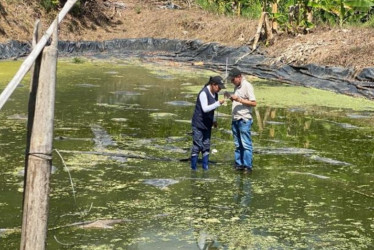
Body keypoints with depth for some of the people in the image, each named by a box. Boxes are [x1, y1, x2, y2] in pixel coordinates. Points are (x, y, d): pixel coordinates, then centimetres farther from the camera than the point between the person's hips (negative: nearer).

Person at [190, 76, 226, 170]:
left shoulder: (215, 94, 7)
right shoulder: (203, 93, -19)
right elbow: (205, 109, -26)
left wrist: (214, 120, 19)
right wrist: (218, 103, -28)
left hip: (207, 124, 8)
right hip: (199, 124, -8)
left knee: (206, 146, 9)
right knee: (197, 146, -5)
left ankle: (205, 166, 16)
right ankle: (193, 168, 4)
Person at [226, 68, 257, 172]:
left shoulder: (247, 86, -10)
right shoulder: (236, 87, 15)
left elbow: (254, 103, -14)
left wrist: (239, 99, -19)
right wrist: (231, 97, 5)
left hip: (244, 120, -8)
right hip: (235, 119, 8)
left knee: (246, 144, -7)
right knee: (237, 144, 10)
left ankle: (248, 166, -5)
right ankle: (239, 164, 15)